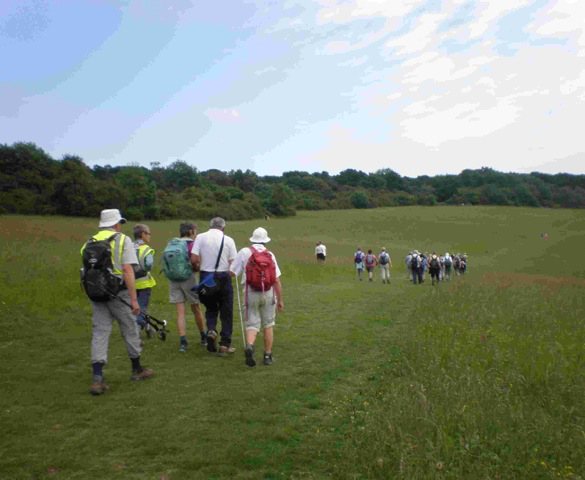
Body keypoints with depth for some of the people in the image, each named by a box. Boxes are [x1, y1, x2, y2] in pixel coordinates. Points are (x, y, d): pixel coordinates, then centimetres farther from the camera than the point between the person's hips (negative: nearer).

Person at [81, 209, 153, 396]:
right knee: (130, 331, 12)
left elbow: (88, 270, 11)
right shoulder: (123, 240, -5)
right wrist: (134, 299, -15)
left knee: (99, 333, 4)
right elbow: (128, 270, -14)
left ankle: (97, 379, -5)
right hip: (118, 293, -4)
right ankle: (137, 370, 27)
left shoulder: (89, 242, 11)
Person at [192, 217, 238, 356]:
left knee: (210, 308, 20)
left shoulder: (200, 237, 0)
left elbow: (195, 259, -6)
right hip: (223, 277, -2)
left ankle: (211, 330, -6)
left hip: (206, 276, 2)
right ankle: (225, 344, 7)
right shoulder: (228, 240, -2)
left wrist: (199, 268, 13)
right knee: (226, 311, 8)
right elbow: (233, 262, -6)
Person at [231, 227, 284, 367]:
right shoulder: (270, 255, 2)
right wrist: (280, 300, 6)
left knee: (252, 324, 4)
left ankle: (249, 346, -25)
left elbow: (232, 272, -7)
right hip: (268, 293, 1)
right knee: (268, 325, 15)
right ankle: (268, 356, 17)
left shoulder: (244, 252, -3)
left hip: (251, 293, -1)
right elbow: (277, 280, -1)